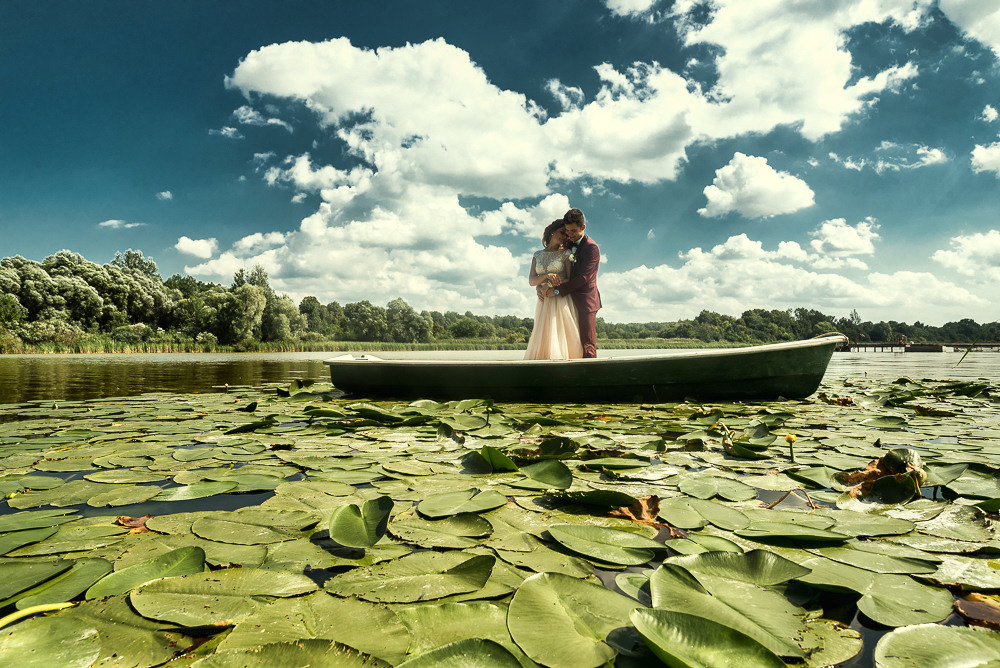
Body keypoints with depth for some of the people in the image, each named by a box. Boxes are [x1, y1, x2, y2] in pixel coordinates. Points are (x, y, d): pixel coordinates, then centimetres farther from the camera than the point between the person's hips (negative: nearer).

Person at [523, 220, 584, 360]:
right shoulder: (538, 255, 15)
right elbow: (531, 280, 6)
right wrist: (547, 276, -13)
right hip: (543, 304, 3)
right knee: (543, 341, -3)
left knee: (560, 341, -10)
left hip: (562, 302, -3)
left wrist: (551, 287, -13)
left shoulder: (565, 254, 6)